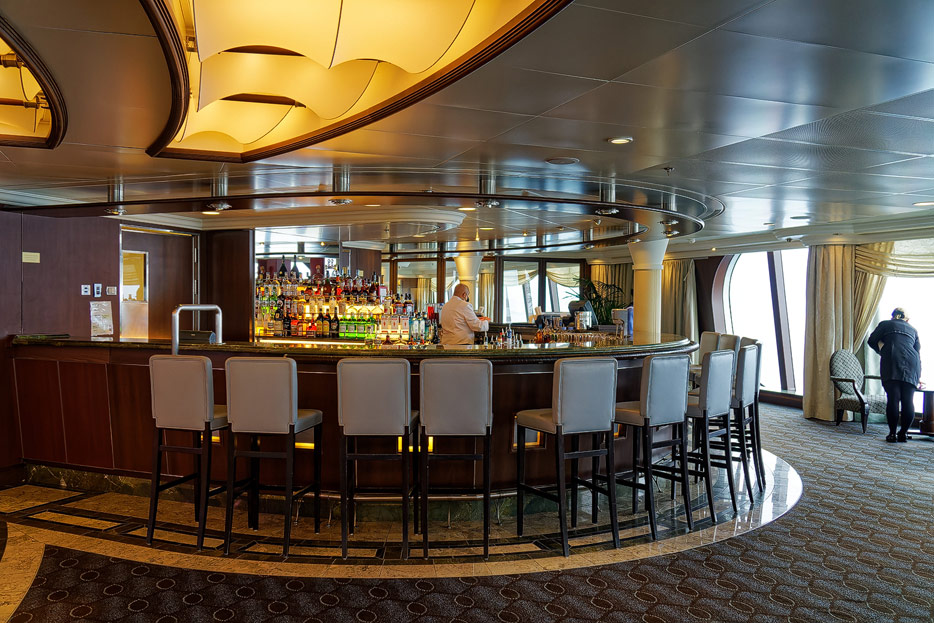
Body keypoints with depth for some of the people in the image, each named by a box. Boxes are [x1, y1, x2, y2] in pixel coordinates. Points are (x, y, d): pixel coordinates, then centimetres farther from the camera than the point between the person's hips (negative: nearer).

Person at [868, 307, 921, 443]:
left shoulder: (885, 324, 19)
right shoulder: (913, 330, 28)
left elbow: (872, 341, 11)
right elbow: (918, 352, 28)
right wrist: (919, 375, 32)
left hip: (892, 362, -3)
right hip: (912, 365, 3)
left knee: (893, 399, -6)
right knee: (908, 401, 3)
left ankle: (892, 433, -4)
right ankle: (903, 433, 5)